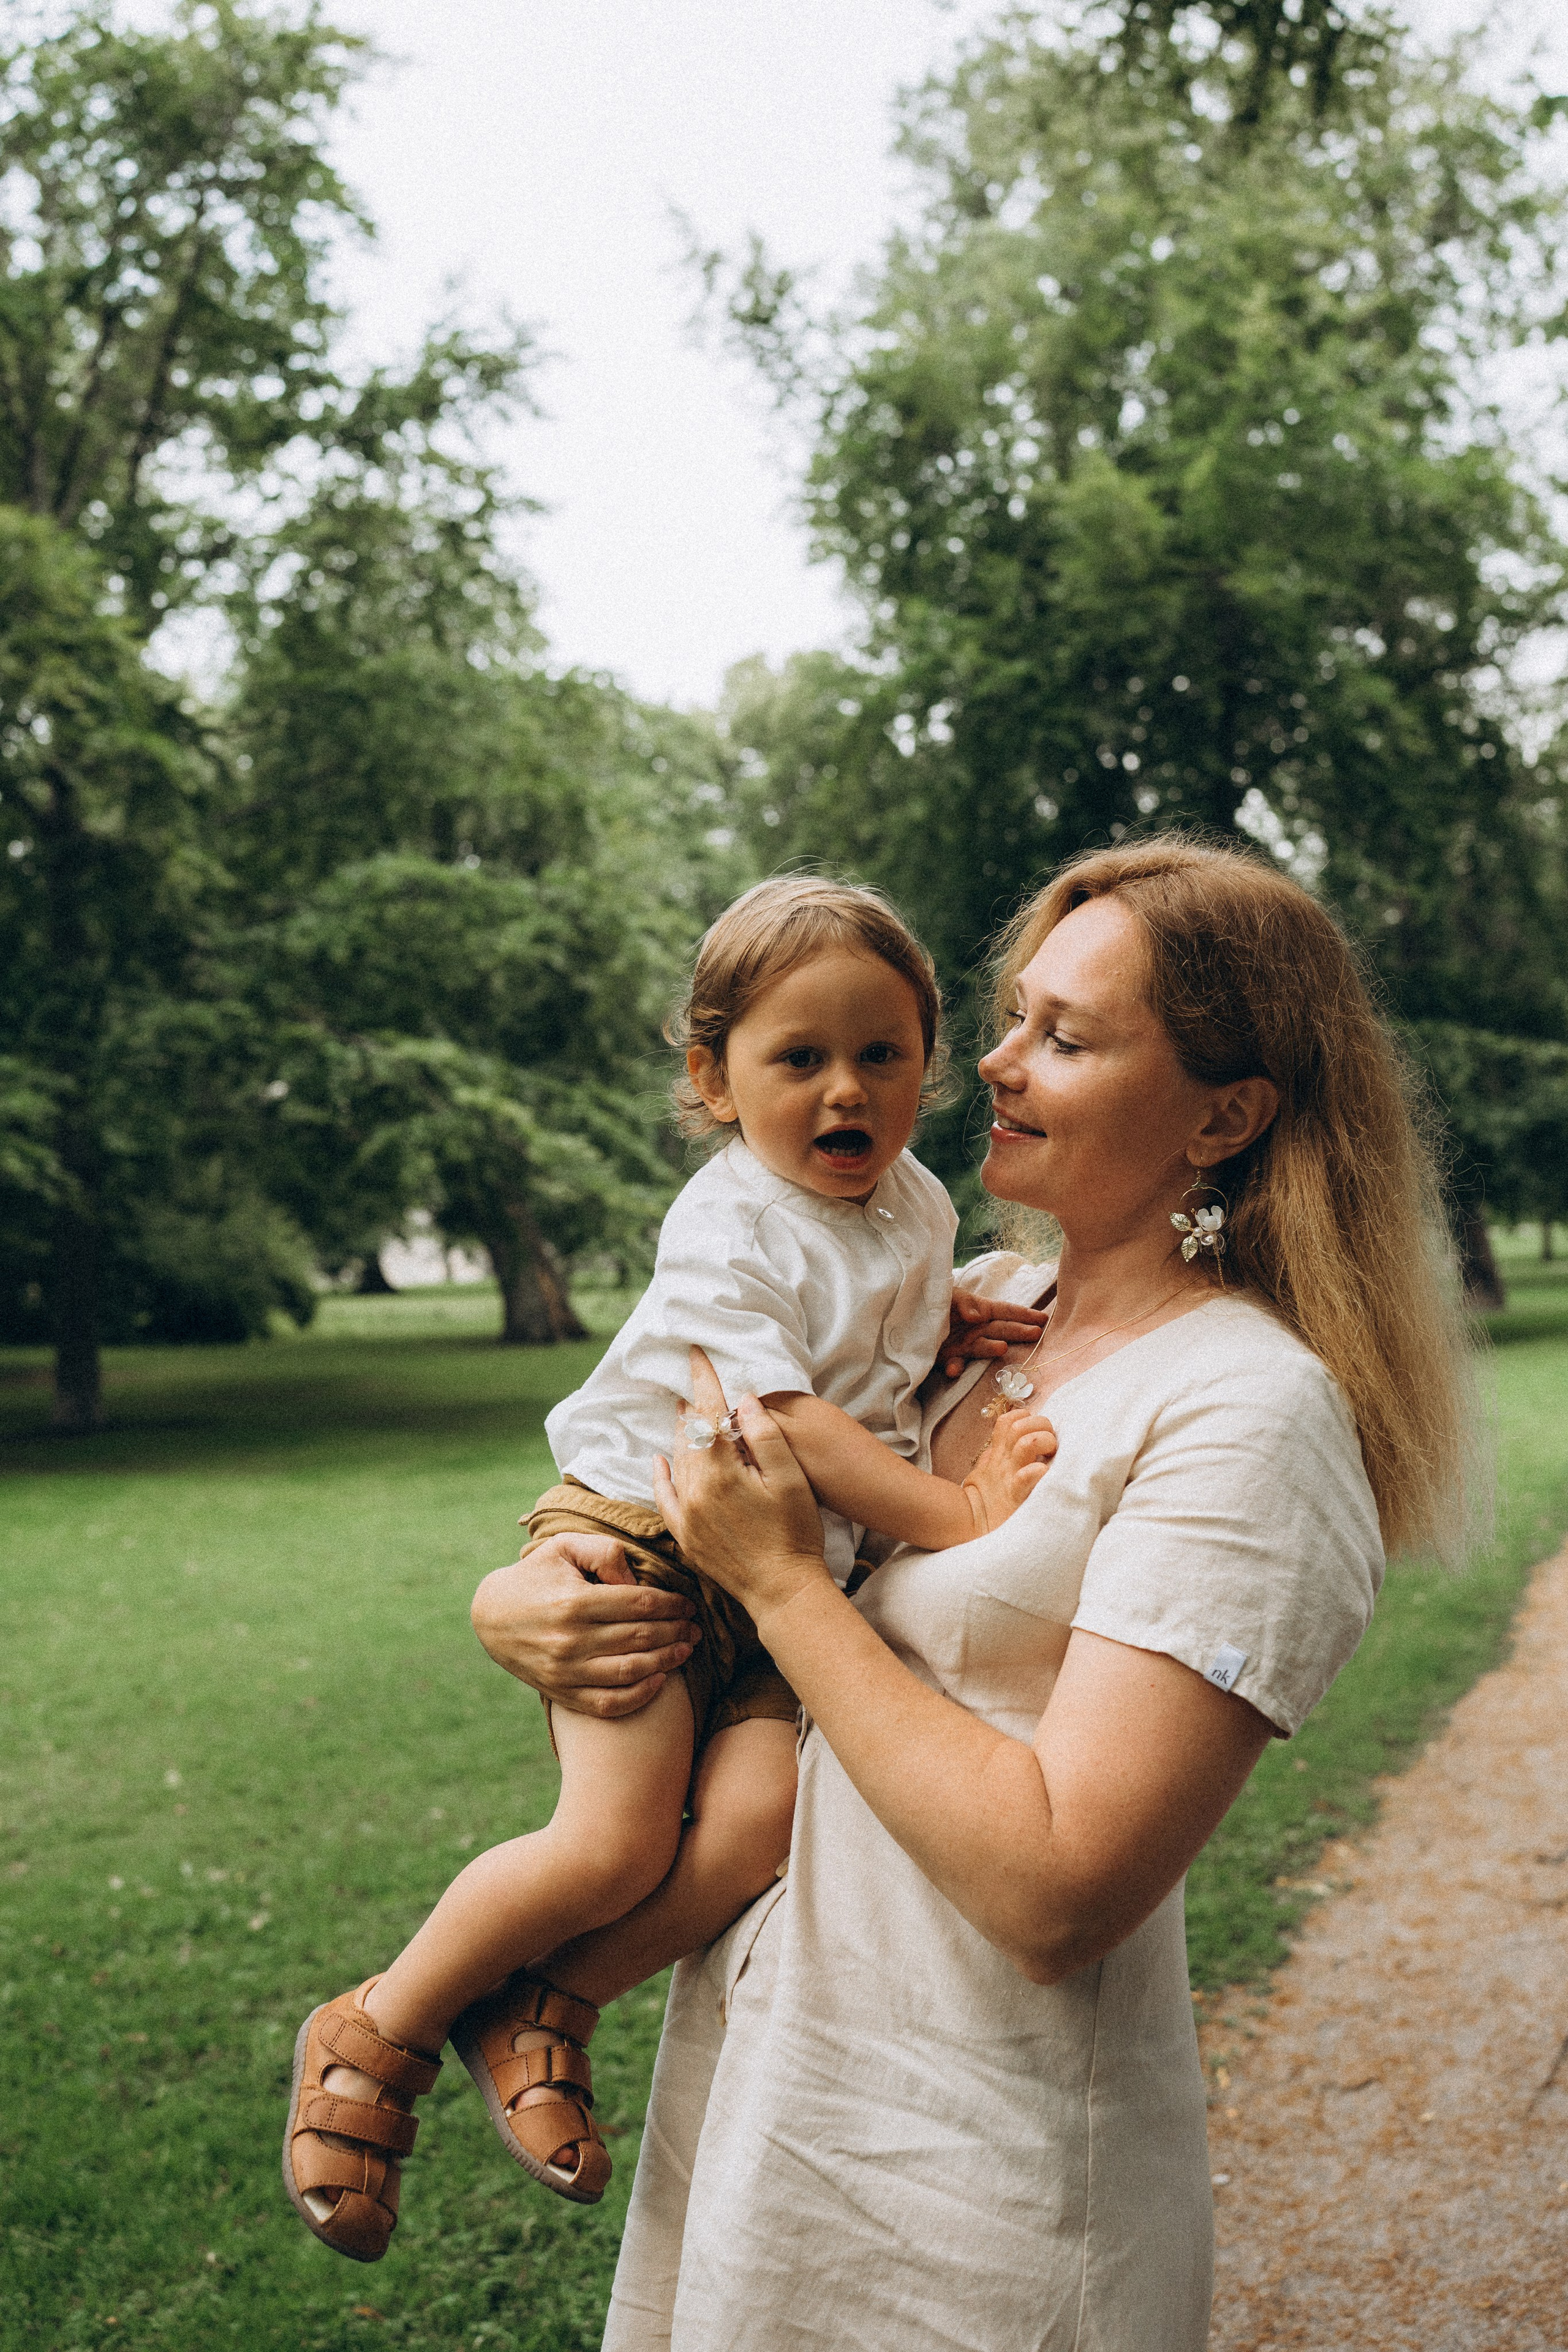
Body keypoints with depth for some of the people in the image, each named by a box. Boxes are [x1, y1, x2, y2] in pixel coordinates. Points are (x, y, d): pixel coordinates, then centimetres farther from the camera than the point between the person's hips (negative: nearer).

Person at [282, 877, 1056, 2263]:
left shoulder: (916, 1203, 8)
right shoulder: (728, 1234, -16)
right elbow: (795, 1427, -23)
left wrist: (952, 1330, 6)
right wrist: (957, 1518, -25)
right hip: (648, 1538, -6)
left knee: (761, 1819, -18)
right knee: (615, 1845, -16)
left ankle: (545, 2006, 4)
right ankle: (380, 2031, 7)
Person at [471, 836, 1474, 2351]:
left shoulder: (1251, 1418, -20)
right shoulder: (991, 1303, 2)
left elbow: (1056, 1895, -27)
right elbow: (637, 1457, 13)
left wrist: (780, 1584, -20)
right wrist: (516, 1597, -7)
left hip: (972, 2163, -7)